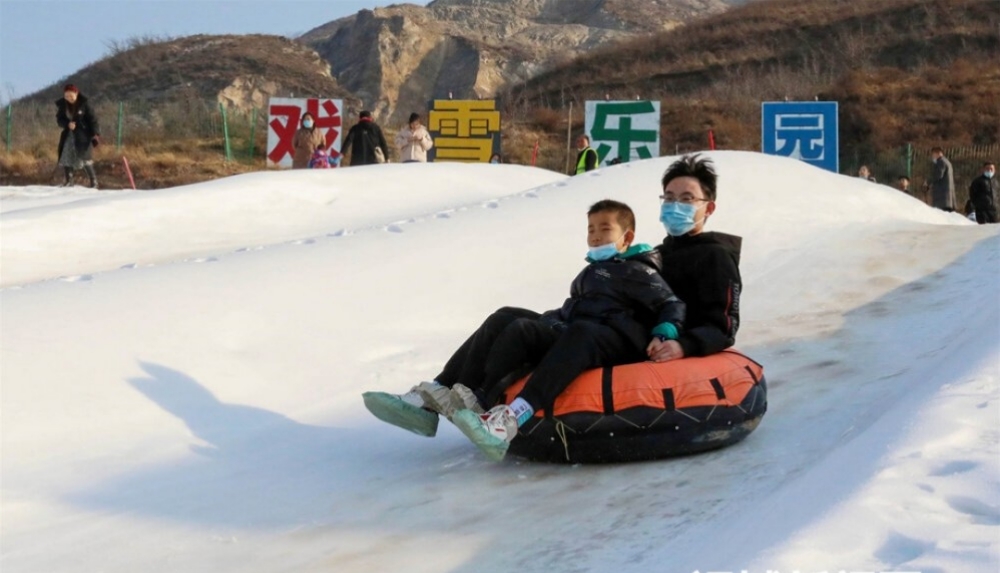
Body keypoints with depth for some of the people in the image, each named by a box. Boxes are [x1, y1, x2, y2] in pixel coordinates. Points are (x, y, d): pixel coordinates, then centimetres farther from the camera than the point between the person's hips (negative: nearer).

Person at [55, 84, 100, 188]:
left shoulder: (84, 103, -11)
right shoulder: (61, 104, -2)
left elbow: (92, 118, -9)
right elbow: (59, 119, 4)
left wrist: (95, 133, -16)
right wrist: (67, 124, -18)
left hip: (83, 134, -4)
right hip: (68, 134, 4)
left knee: (85, 158, -11)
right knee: (66, 158, 2)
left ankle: (94, 182, -5)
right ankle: (68, 181, 13)